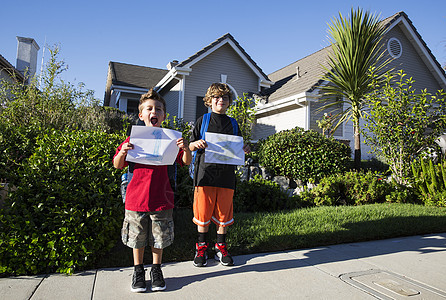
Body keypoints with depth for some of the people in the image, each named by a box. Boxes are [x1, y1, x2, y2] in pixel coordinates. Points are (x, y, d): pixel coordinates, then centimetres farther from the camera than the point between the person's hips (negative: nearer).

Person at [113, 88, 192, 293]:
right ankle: (138, 271, 34)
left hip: (161, 199, 0)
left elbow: (187, 162, 3)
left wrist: (186, 149, -17)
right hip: (136, 199, 0)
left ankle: (156, 270, 33)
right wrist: (122, 152, -16)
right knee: (137, 238, 14)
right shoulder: (133, 138, 0)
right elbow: (117, 166, 5)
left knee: (159, 238, 13)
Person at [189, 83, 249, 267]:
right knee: (203, 212, 4)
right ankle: (201, 247, 22)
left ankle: (221, 247, 25)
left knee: (223, 213, 8)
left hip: (226, 175, 2)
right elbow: (191, 146, 8)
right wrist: (197, 144, -13)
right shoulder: (203, 121, 7)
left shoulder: (233, 124, 14)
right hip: (205, 173, -2)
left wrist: (244, 150, -3)